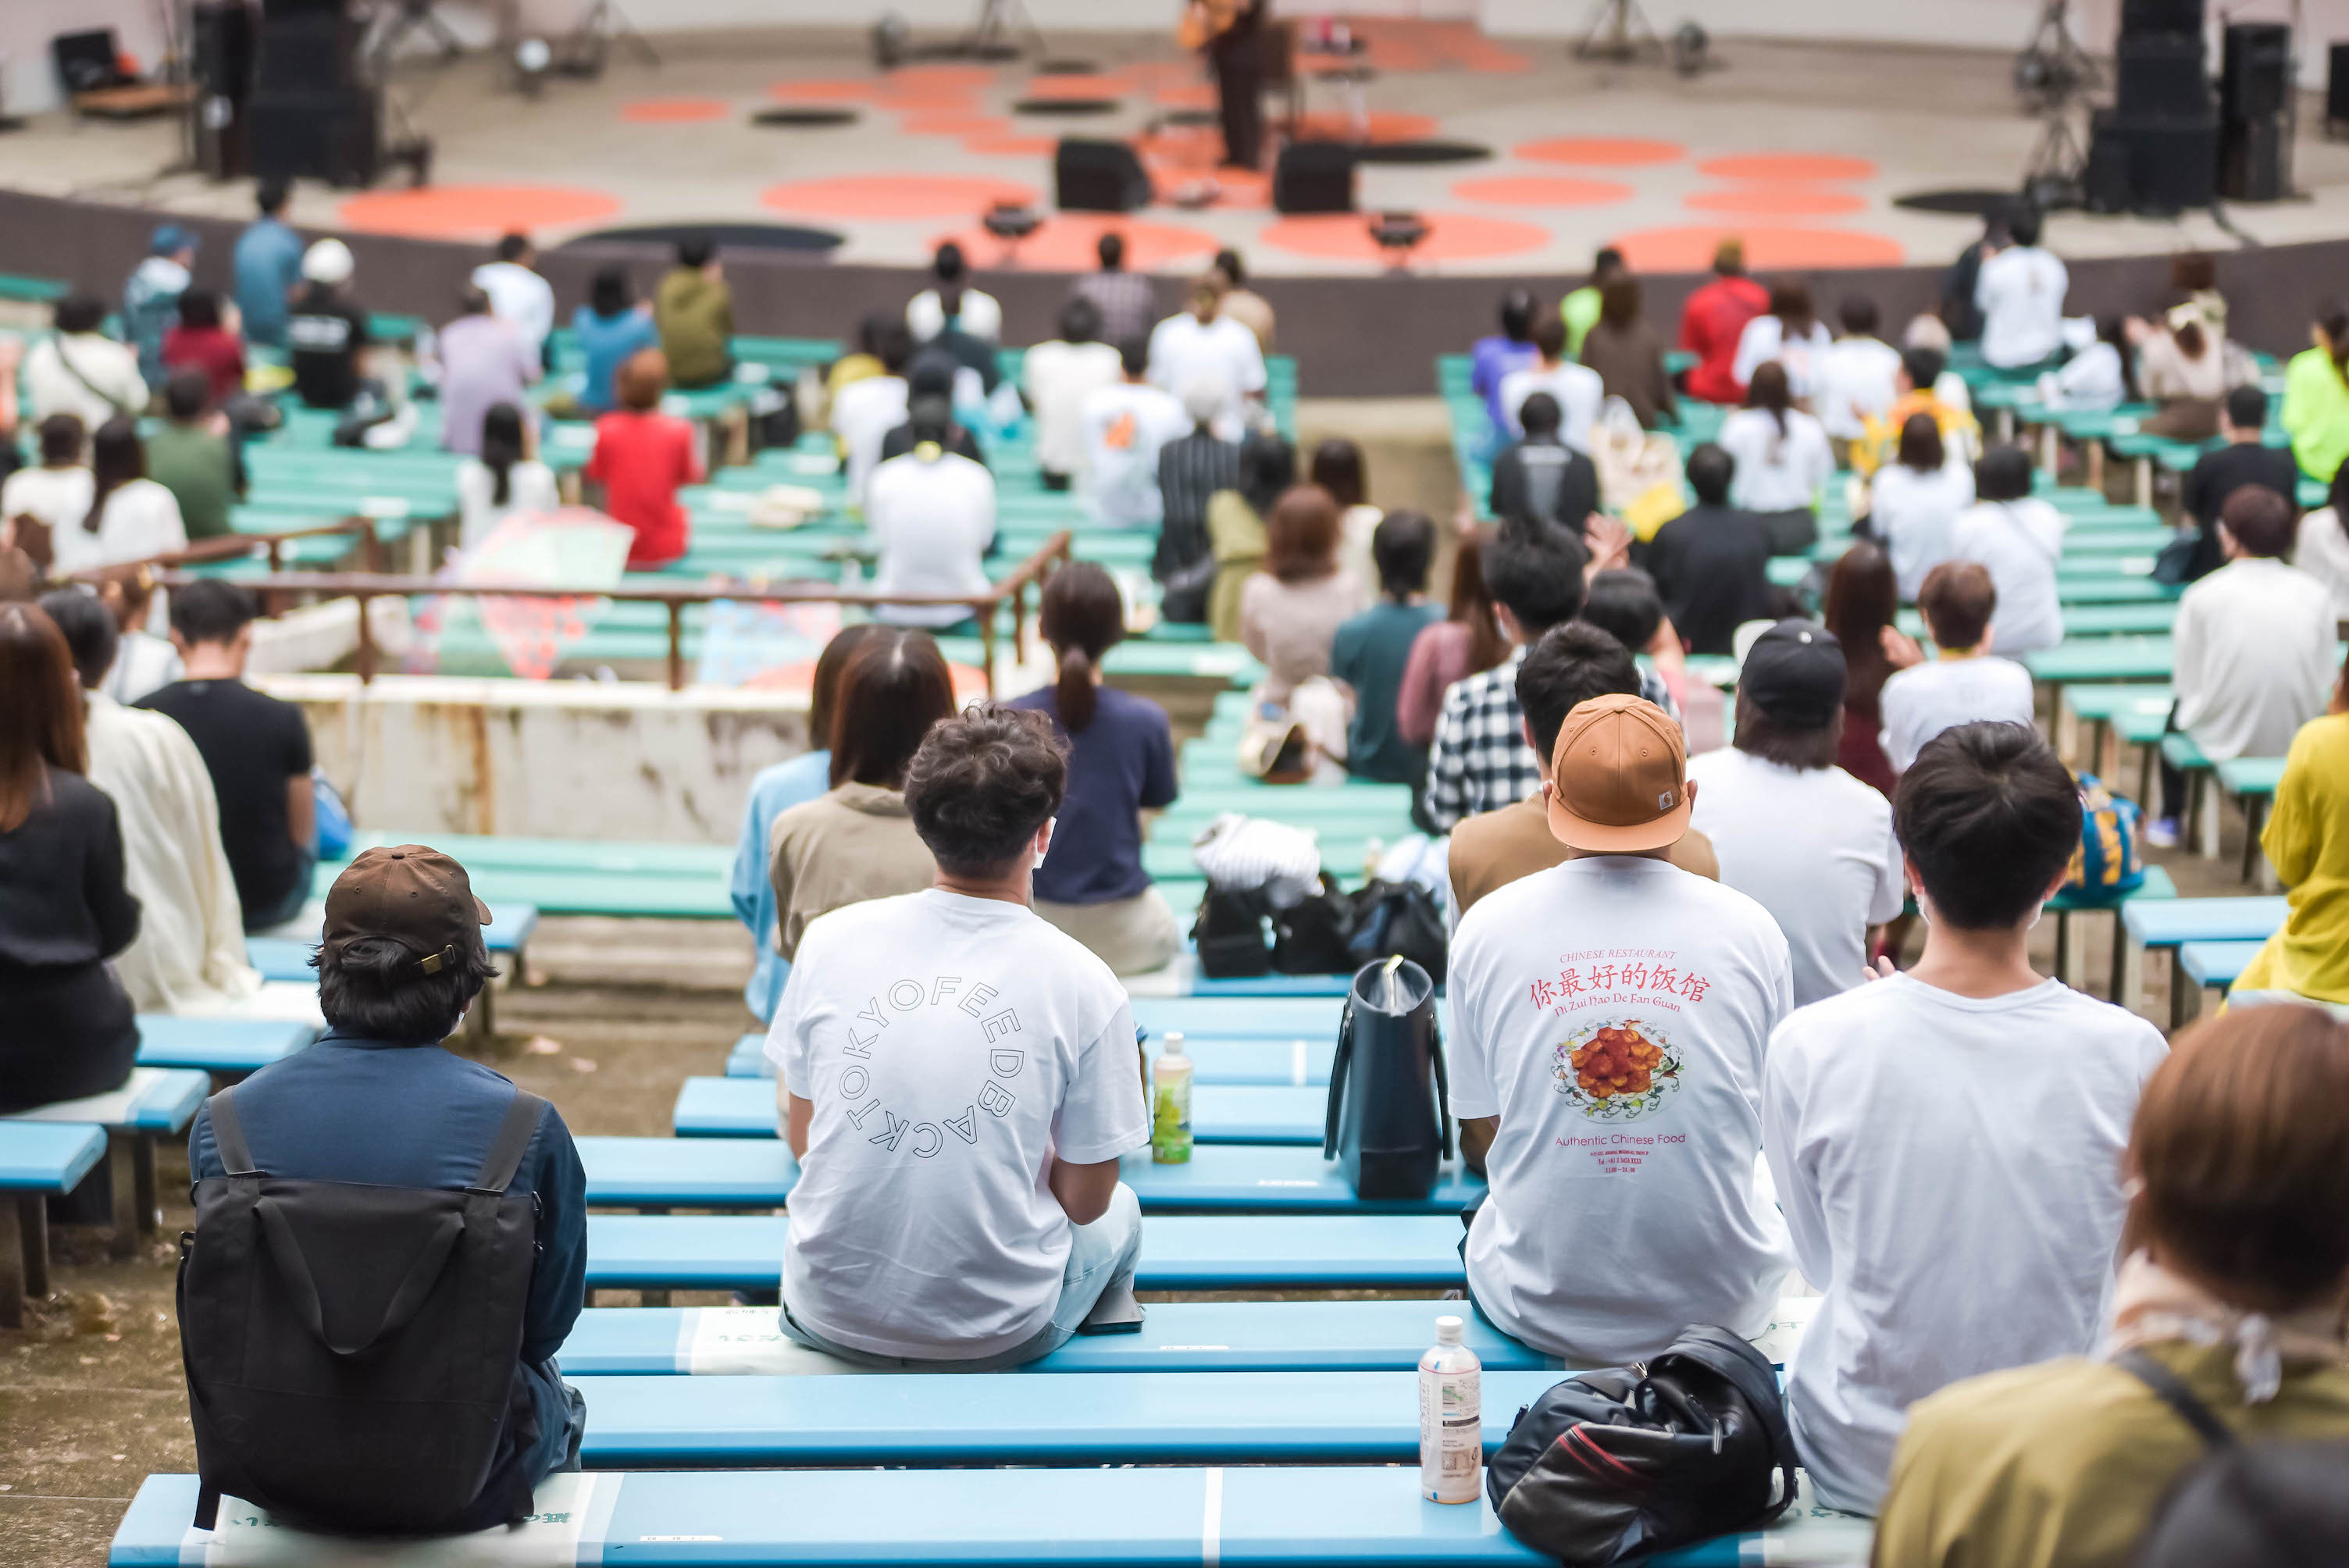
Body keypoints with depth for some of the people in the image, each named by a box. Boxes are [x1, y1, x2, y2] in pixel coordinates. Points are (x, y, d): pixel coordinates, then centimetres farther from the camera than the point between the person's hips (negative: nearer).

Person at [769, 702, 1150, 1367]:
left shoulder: (830, 940, -6)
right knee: (1119, 1212, 31)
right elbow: (1084, 1199, -6)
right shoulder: (1086, 987, -14)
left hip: (828, 1317, 3)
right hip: (995, 1337, -2)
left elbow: (803, 1140, 5)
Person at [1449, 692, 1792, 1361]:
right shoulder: (1751, 929, -6)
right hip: (1724, 1303, 1)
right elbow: (1765, 1121, 7)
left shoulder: (1485, 928, -7)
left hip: (1538, 1309, 0)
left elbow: (1482, 1132, 1)